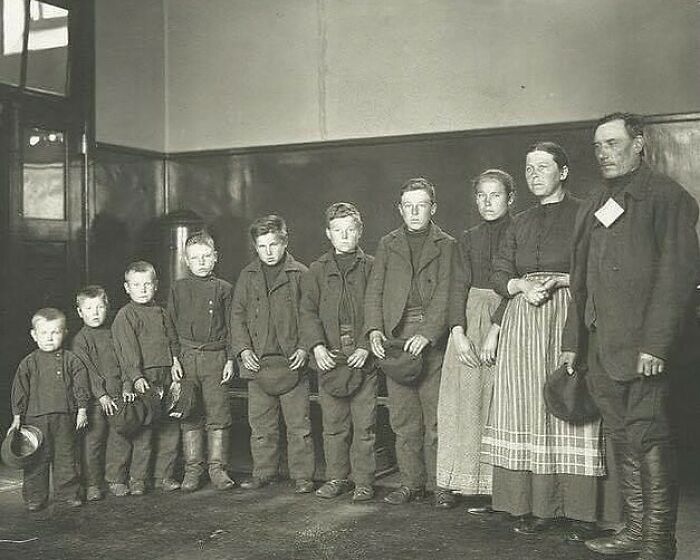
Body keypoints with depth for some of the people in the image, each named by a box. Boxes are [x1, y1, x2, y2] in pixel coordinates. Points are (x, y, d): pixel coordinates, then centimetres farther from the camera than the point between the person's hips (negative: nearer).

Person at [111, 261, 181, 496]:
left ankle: (164, 475, 19)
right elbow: (128, 351, -13)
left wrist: (174, 362, 4)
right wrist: (136, 377, -23)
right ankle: (137, 478, 6)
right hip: (143, 381, -6)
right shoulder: (125, 316, -3)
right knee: (143, 431, -6)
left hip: (165, 380, 6)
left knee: (170, 428, 8)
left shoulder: (161, 313, 17)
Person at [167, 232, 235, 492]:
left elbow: (230, 327, 6)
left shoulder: (223, 289, 6)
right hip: (186, 357, 1)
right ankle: (192, 468, 13)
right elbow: (171, 326, 7)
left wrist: (230, 359, -1)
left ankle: (217, 468, 10)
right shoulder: (178, 289, 8)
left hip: (215, 357, -1)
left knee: (218, 416, 0)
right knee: (190, 417, 5)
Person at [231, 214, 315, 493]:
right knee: (261, 424, 9)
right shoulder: (248, 276, 10)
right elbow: (237, 315, 11)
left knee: (298, 423, 0)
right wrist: (243, 349, -2)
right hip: (257, 362, 3)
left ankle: (302, 476, 9)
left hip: (292, 362, -3)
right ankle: (263, 472, 22)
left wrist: (304, 348, -10)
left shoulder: (300, 274, 2)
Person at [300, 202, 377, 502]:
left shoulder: (371, 267, 6)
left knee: (364, 423, -1)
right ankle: (336, 477, 17)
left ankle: (363, 480, 9)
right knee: (333, 423, 5)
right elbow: (308, 311, 5)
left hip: (363, 357, -2)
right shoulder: (317, 270, 12)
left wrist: (366, 346, -9)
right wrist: (317, 346, -9)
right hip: (329, 357, 2)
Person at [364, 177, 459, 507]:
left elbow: (446, 294, -3)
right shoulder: (387, 244, 17)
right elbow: (374, 291, 10)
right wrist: (374, 329, -7)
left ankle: (440, 485, 7)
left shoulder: (447, 245, 8)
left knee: (437, 416, -3)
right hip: (394, 339, 2)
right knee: (403, 419, 4)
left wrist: (426, 334, -17)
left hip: (432, 340, -2)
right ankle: (411, 482, 14)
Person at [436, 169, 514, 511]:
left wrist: (496, 330, -16)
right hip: (469, 320, 4)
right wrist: (458, 332, -8)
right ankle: (476, 487, 5)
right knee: (468, 402, 0)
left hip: (506, 320, -4)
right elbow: (460, 287, 5)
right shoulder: (468, 239, 14)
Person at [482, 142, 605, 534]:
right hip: (523, 322, 5)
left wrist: (557, 280, -13)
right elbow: (499, 277, 13)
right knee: (529, 410, 0)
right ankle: (537, 506, 4)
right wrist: (522, 285, -6)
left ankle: (580, 509, -1)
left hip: (570, 318, -4)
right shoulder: (520, 223, 19)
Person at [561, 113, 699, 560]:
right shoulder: (596, 205, 18)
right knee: (623, 439, 11)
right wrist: (573, 340, 14)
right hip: (602, 345, 7)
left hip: (643, 344, -7)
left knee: (649, 438, -4)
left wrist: (657, 343, -19)